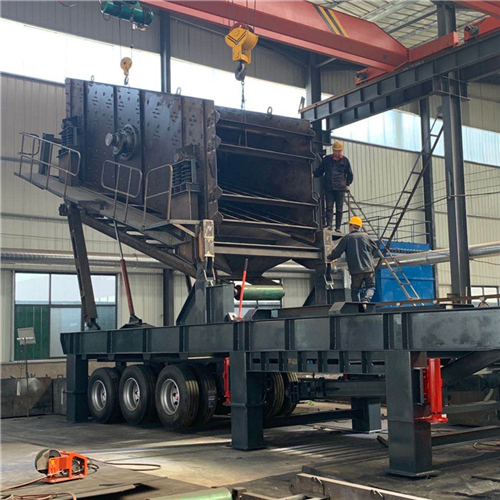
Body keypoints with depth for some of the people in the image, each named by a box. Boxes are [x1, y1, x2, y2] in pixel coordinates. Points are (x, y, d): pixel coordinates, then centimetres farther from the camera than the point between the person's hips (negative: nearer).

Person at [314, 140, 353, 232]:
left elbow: (350, 174, 18)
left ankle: (338, 227, 6)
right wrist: (313, 174, 2)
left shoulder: (344, 160, 8)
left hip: (340, 188, 0)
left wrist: (347, 184, 13)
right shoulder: (326, 159, 10)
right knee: (329, 207, -7)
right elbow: (319, 171, 17)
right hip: (329, 188, 1)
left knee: (339, 209, 2)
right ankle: (329, 225, -10)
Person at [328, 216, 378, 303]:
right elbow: (375, 248, 14)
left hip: (356, 270, -1)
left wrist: (329, 258, 20)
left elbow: (337, 252, 2)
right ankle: (366, 299, -17)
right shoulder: (365, 236, 8)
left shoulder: (347, 238, 1)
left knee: (355, 290, 11)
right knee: (370, 287, 12)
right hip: (369, 268, 2)